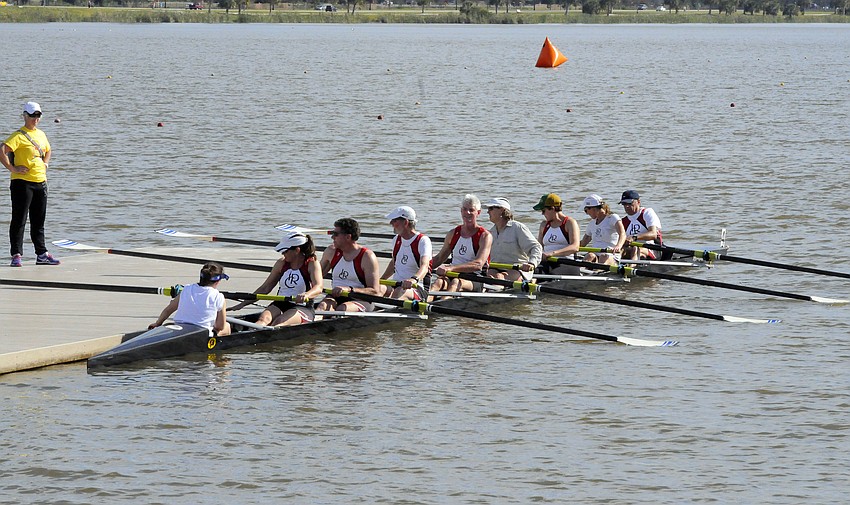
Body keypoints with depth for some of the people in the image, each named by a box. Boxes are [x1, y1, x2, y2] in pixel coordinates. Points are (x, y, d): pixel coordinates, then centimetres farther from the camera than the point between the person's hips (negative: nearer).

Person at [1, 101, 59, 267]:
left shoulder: (41, 135, 14)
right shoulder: (19, 136, -10)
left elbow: (47, 151, 34)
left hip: (41, 182, 7)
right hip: (22, 183, -7)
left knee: (39, 221, 13)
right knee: (19, 220, -5)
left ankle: (42, 254, 19)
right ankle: (16, 255, -3)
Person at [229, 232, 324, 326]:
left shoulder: (312, 264, -4)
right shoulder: (281, 263, 10)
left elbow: (319, 288, -21)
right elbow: (265, 288, 16)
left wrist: (306, 295, -44)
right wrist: (243, 304, 11)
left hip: (302, 309, -4)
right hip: (280, 305, 4)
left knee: (279, 322, -36)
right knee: (263, 319, -31)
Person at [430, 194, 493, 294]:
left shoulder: (485, 236, -2)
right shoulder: (453, 234, 16)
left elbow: (478, 265, -18)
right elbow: (439, 259, 29)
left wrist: (451, 268, -31)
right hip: (454, 276, 4)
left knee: (456, 282, -38)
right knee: (439, 281, -32)